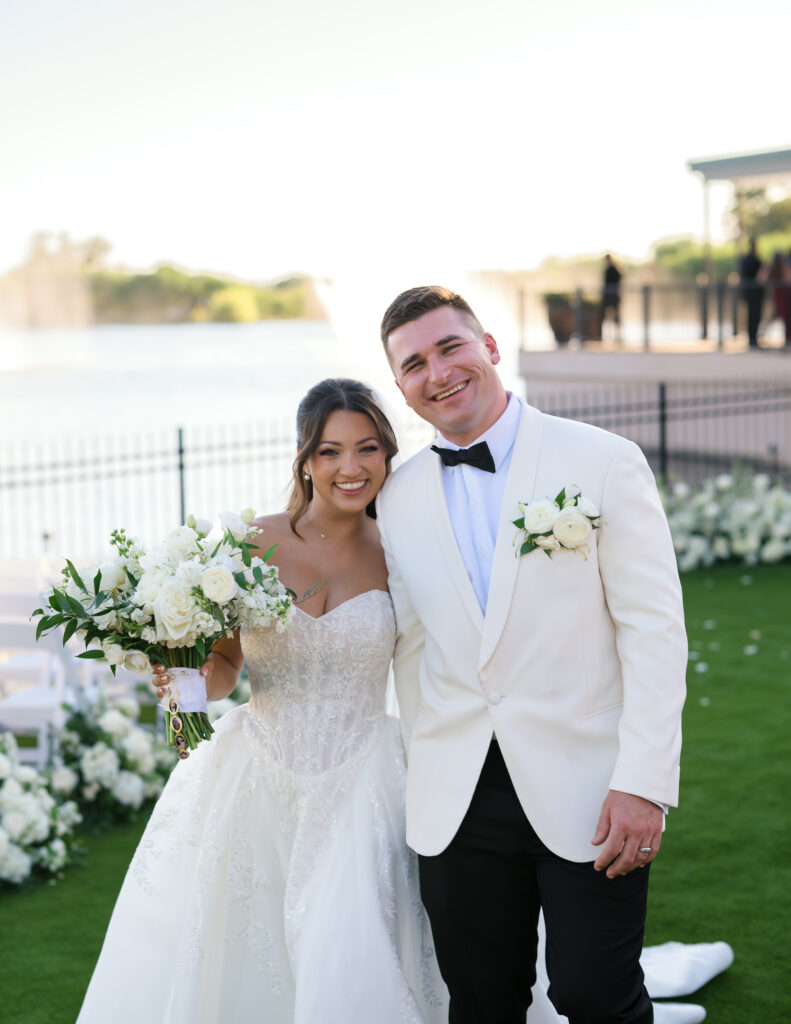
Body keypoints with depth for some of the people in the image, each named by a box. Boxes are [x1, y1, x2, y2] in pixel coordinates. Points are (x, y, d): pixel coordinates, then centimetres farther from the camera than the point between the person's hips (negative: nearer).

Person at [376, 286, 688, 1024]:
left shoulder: (604, 463, -4)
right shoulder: (397, 498, 8)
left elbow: (654, 629, -8)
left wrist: (644, 783, -15)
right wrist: (424, 774, 9)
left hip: (586, 794, -3)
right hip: (455, 803, 4)